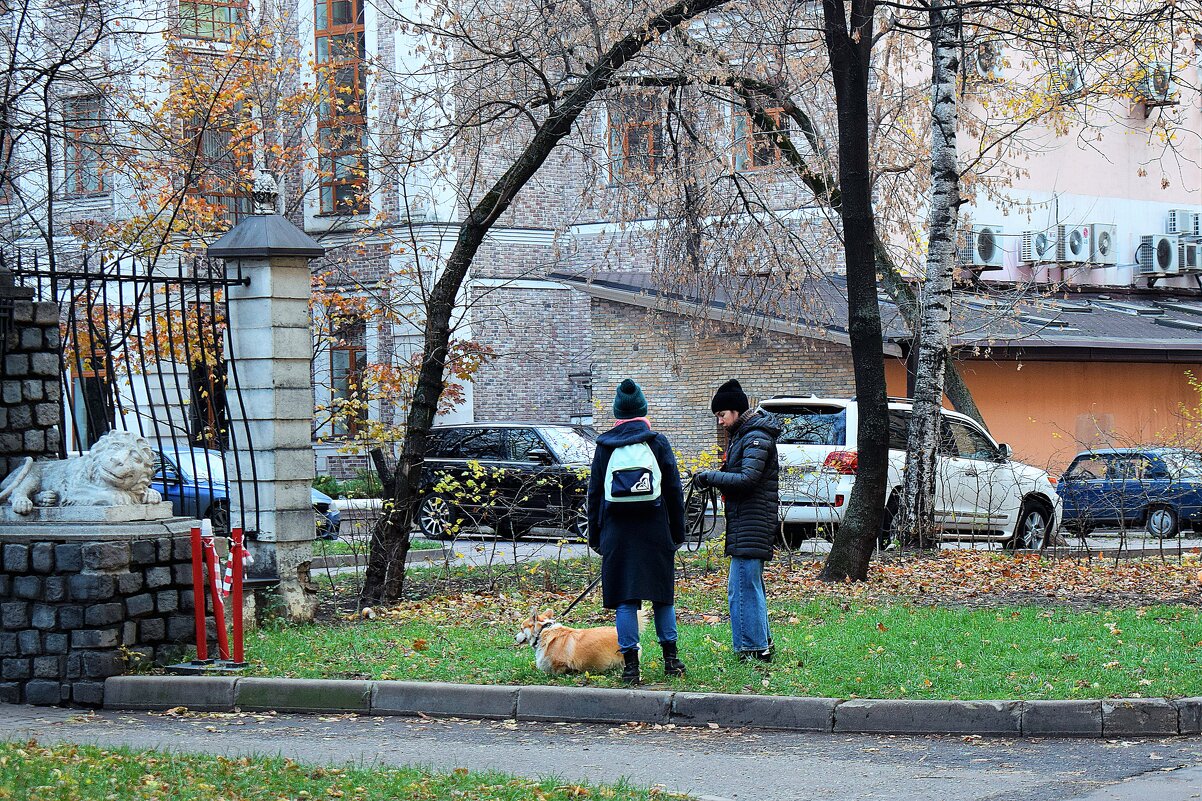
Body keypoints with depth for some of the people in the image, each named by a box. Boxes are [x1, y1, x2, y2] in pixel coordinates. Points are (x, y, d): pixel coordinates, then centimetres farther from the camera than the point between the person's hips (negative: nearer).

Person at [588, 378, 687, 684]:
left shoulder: (604, 447, 3)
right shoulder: (657, 443, 2)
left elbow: (594, 493, 6)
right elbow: (674, 490, 3)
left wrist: (594, 535, 12)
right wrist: (678, 532, 10)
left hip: (617, 532, 0)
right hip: (654, 531, 0)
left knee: (624, 600, 1)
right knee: (662, 595, 12)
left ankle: (630, 664, -3)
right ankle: (670, 658, 16)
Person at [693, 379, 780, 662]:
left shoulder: (757, 437, -14)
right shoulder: (742, 434, 17)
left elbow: (748, 479, -22)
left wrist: (710, 477, -16)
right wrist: (714, 478, 7)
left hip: (751, 523, -11)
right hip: (742, 522, 11)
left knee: (743, 587, -10)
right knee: (749, 586, 15)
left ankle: (755, 648, -8)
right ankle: (762, 644, 22)